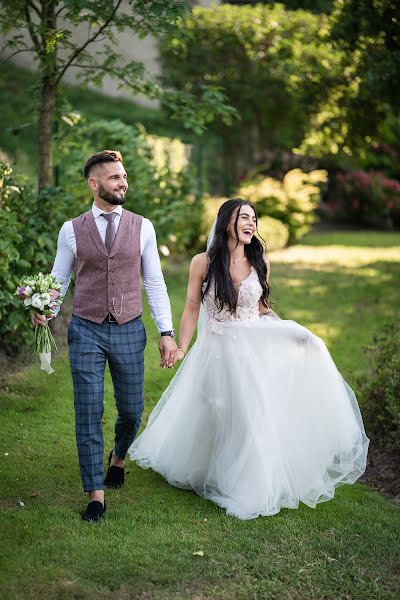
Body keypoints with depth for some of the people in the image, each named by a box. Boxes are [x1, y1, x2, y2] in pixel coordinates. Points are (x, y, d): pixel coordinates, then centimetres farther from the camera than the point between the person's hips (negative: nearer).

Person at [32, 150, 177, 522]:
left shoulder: (142, 228, 2)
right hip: (86, 332, -1)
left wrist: (166, 331, -1)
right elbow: (59, 280, 6)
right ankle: (96, 495, 11)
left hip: (129, 331, 1)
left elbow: (154, 282, 4)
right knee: (88, 415, -1)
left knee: (131, 410, 10)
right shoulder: (72, 230, 1)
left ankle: (118, 457, 43)